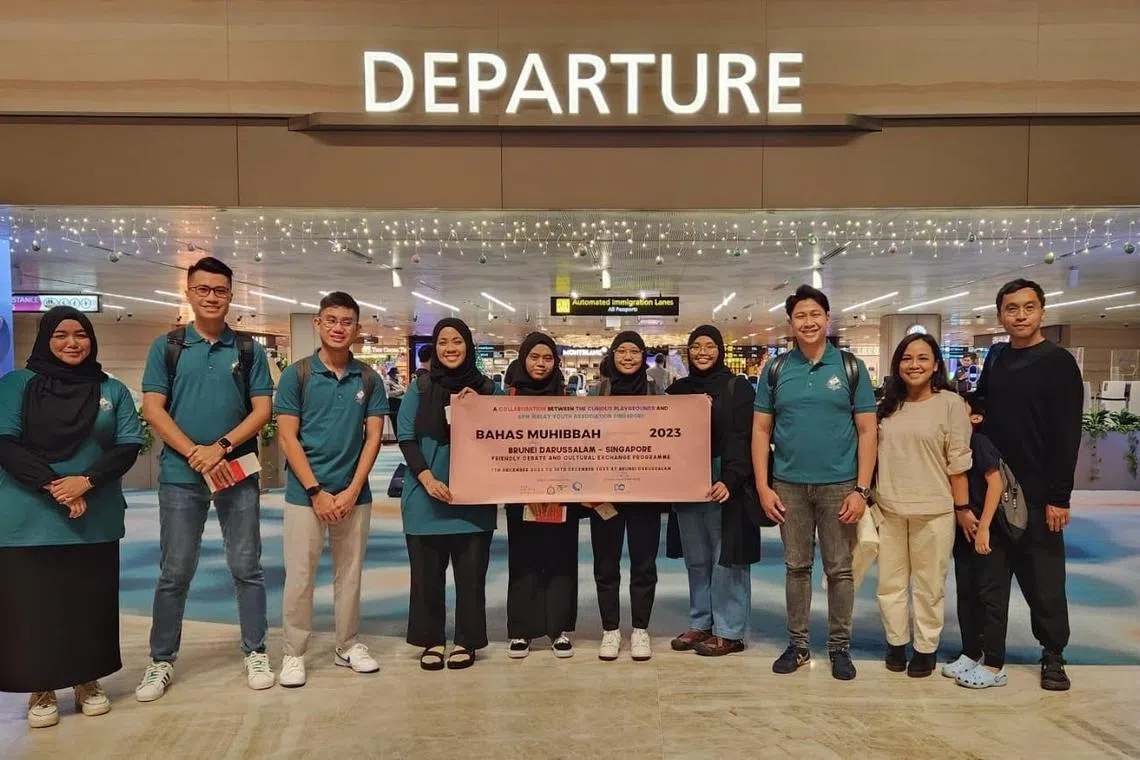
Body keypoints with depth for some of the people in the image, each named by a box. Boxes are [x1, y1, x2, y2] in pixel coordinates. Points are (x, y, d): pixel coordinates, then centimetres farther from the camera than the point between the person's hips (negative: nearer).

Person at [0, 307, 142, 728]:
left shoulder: (112, 390, 7)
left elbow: (129, 446, 0)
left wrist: (87, 481, -15)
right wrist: (53, 485, -16)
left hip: (97, 521, 2)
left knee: (91, 602, 8)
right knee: (34, 604, 3)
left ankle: (88, 681, 23)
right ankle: (41, 690, 19)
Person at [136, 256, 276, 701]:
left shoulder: (249, 350, 6)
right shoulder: (167, 347, 5)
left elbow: (262, 409, 1)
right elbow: (153, 408, -2)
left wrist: (221, 447, -13)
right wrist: (194, 453, -13)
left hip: (238, 473, 0)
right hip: (180, 475, 0)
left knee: (246, 568, 6)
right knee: (174, 573, 7)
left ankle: (255, 653, 18)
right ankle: (161, 660, 21)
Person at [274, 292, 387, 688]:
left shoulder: (368, 378, 4)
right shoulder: (297, 374, -2)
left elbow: (373, 437, 2)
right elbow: (287, 437, -5)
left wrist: (352, 491, -7)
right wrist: (316, 491, -11)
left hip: (354, 494, 2)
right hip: (305, 492, -2)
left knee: (350, 574, 11)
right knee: (299, 577, 3)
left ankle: (348, 646, 26)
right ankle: (294, 654, 17)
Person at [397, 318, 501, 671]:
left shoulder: (487, 388, 5)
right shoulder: (420, 388, 3)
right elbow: (406, 438, 0)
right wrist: (427, 478, -14)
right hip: (427, 496, 0)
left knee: (471, 572, 6)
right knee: (427, 572, 8)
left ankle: (466, 640, 21)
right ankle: (432, 639, 24)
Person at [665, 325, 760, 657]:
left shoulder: (738, 387, -2)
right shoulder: (678, 389, 13)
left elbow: (743, 437, -10)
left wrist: (730, 480, -21)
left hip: (724, 483, -5)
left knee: (726, 557, -1)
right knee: (696, 558, 11)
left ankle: (729, 631, 9)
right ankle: (700, 623, 23)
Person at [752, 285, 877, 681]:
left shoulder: (850, 367, 1)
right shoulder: (776, 370, 4)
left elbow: (866, 431, 0)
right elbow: (761, 430, 5)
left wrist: (861, 489, -7)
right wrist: (763, 487, -2)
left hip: (838, 485, -1)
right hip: (789, 485, 1)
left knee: (840, 569, 7)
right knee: (797, 567, 11)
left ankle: (839, 647, 21)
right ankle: (798, 644, 23)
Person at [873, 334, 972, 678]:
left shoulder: (950, 403, -6)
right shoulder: (889, 405, 7)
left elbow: (958, 461, -7)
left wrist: (962, 508, -6)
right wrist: (871, 497, 10)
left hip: (933, 511, -4)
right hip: (889, 509, 4)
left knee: (928, 585, 9)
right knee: (890, 582, 13)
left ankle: (926, 648, 25)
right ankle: (896, 643, 29)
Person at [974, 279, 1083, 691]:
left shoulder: (1058, 362, -7)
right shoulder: (996, 358, 9)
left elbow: (1067, 435, -12)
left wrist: (1059, 496, -15)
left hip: (1038, 491, -5)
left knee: (1045, 578, 5)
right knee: (993, 572, 12)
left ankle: (1053, 655, 20)